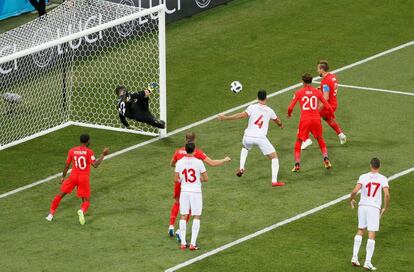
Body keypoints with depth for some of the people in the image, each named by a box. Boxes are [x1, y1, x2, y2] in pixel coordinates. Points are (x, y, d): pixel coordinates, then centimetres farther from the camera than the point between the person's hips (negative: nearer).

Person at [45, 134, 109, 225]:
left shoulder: (72, 151, 5)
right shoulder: (89, 152, -5)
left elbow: (67, 165, 10)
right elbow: (95, 165, -16)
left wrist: (63, 177, 22)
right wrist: (103, 155, -7)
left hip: (73, 176, 2)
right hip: (84, 178, -2)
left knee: (61, 194, 17)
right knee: (86, 200, 6)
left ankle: (51, 214, 17)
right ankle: (82, 211, -29)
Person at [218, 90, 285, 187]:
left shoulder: (252, 107, -2)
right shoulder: (269, 111, 6)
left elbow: (242, 115, -16)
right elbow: (278, 121, 25)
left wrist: (225, 117, -14)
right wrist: (281, 125, 49)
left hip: (248, 136, 1)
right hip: (261, 138, -1)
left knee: (245, 147, 38)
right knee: (274, 157, 12)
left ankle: (241, 168, 23)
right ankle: (274, 181, 2)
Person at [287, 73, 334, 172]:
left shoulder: (298, 93, 2)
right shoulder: (317, 92, 7)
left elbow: (290, 108, 0)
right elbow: (327, 106, 7)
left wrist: (289, 114, 23)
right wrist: (332, 115, 26)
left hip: (304, 120, -2)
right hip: (316, 119, 2)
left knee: (299, 141, 12)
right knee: (320, 139, 25)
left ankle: (297, 164, 4)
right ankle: (326, 159, 13)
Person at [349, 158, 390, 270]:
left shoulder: (363, 177, -2)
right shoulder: (383, 179, -4)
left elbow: (355, 191, -12)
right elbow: (387, 194, -14)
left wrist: (351, 200, 9)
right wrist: (385, 208, 1)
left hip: (362, 206, 2)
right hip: (374, 207, -2)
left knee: (360, 231, 19)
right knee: (371, 235, 1)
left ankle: (354, 257, 12)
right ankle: (367, 262, -2)